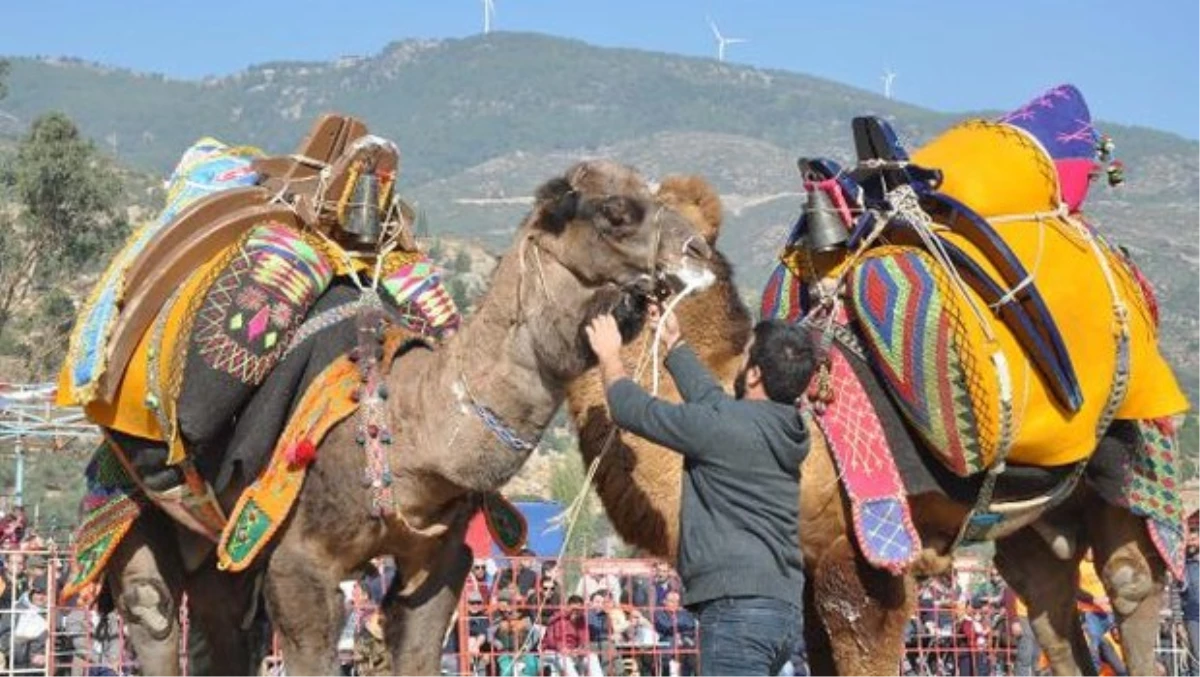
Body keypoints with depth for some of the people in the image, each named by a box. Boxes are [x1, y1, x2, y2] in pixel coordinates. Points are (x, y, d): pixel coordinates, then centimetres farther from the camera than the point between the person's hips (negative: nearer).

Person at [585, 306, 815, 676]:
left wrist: (609, 355, 19)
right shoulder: (781, 428, 13)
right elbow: (709, 396, 31)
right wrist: (674, 344, 42)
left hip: (739, 607, -9)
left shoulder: (726, 427, -12)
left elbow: (633, 410, 1)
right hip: (782, 607, 9)